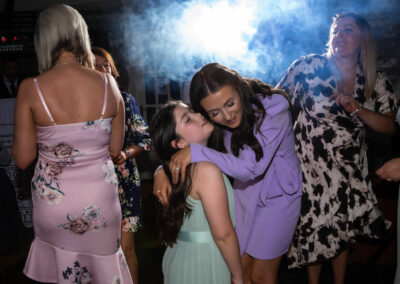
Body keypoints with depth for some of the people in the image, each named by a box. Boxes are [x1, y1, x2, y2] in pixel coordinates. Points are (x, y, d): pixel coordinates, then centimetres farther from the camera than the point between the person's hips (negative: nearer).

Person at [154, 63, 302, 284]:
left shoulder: (273, 106, -28)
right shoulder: (215, 120, -13)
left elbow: (250, 168, -33)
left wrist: (196, 152, -39)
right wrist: (162, 170, -25)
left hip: (277, 196, -4)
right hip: (245, 194, 4)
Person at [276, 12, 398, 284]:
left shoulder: (377, 80, 0)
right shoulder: (308, 66, -9)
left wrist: (358, 110, -17)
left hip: (351, 170, 3)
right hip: (311, 167, -2)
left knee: (343, 231, 15)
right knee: (314, 230, 8)